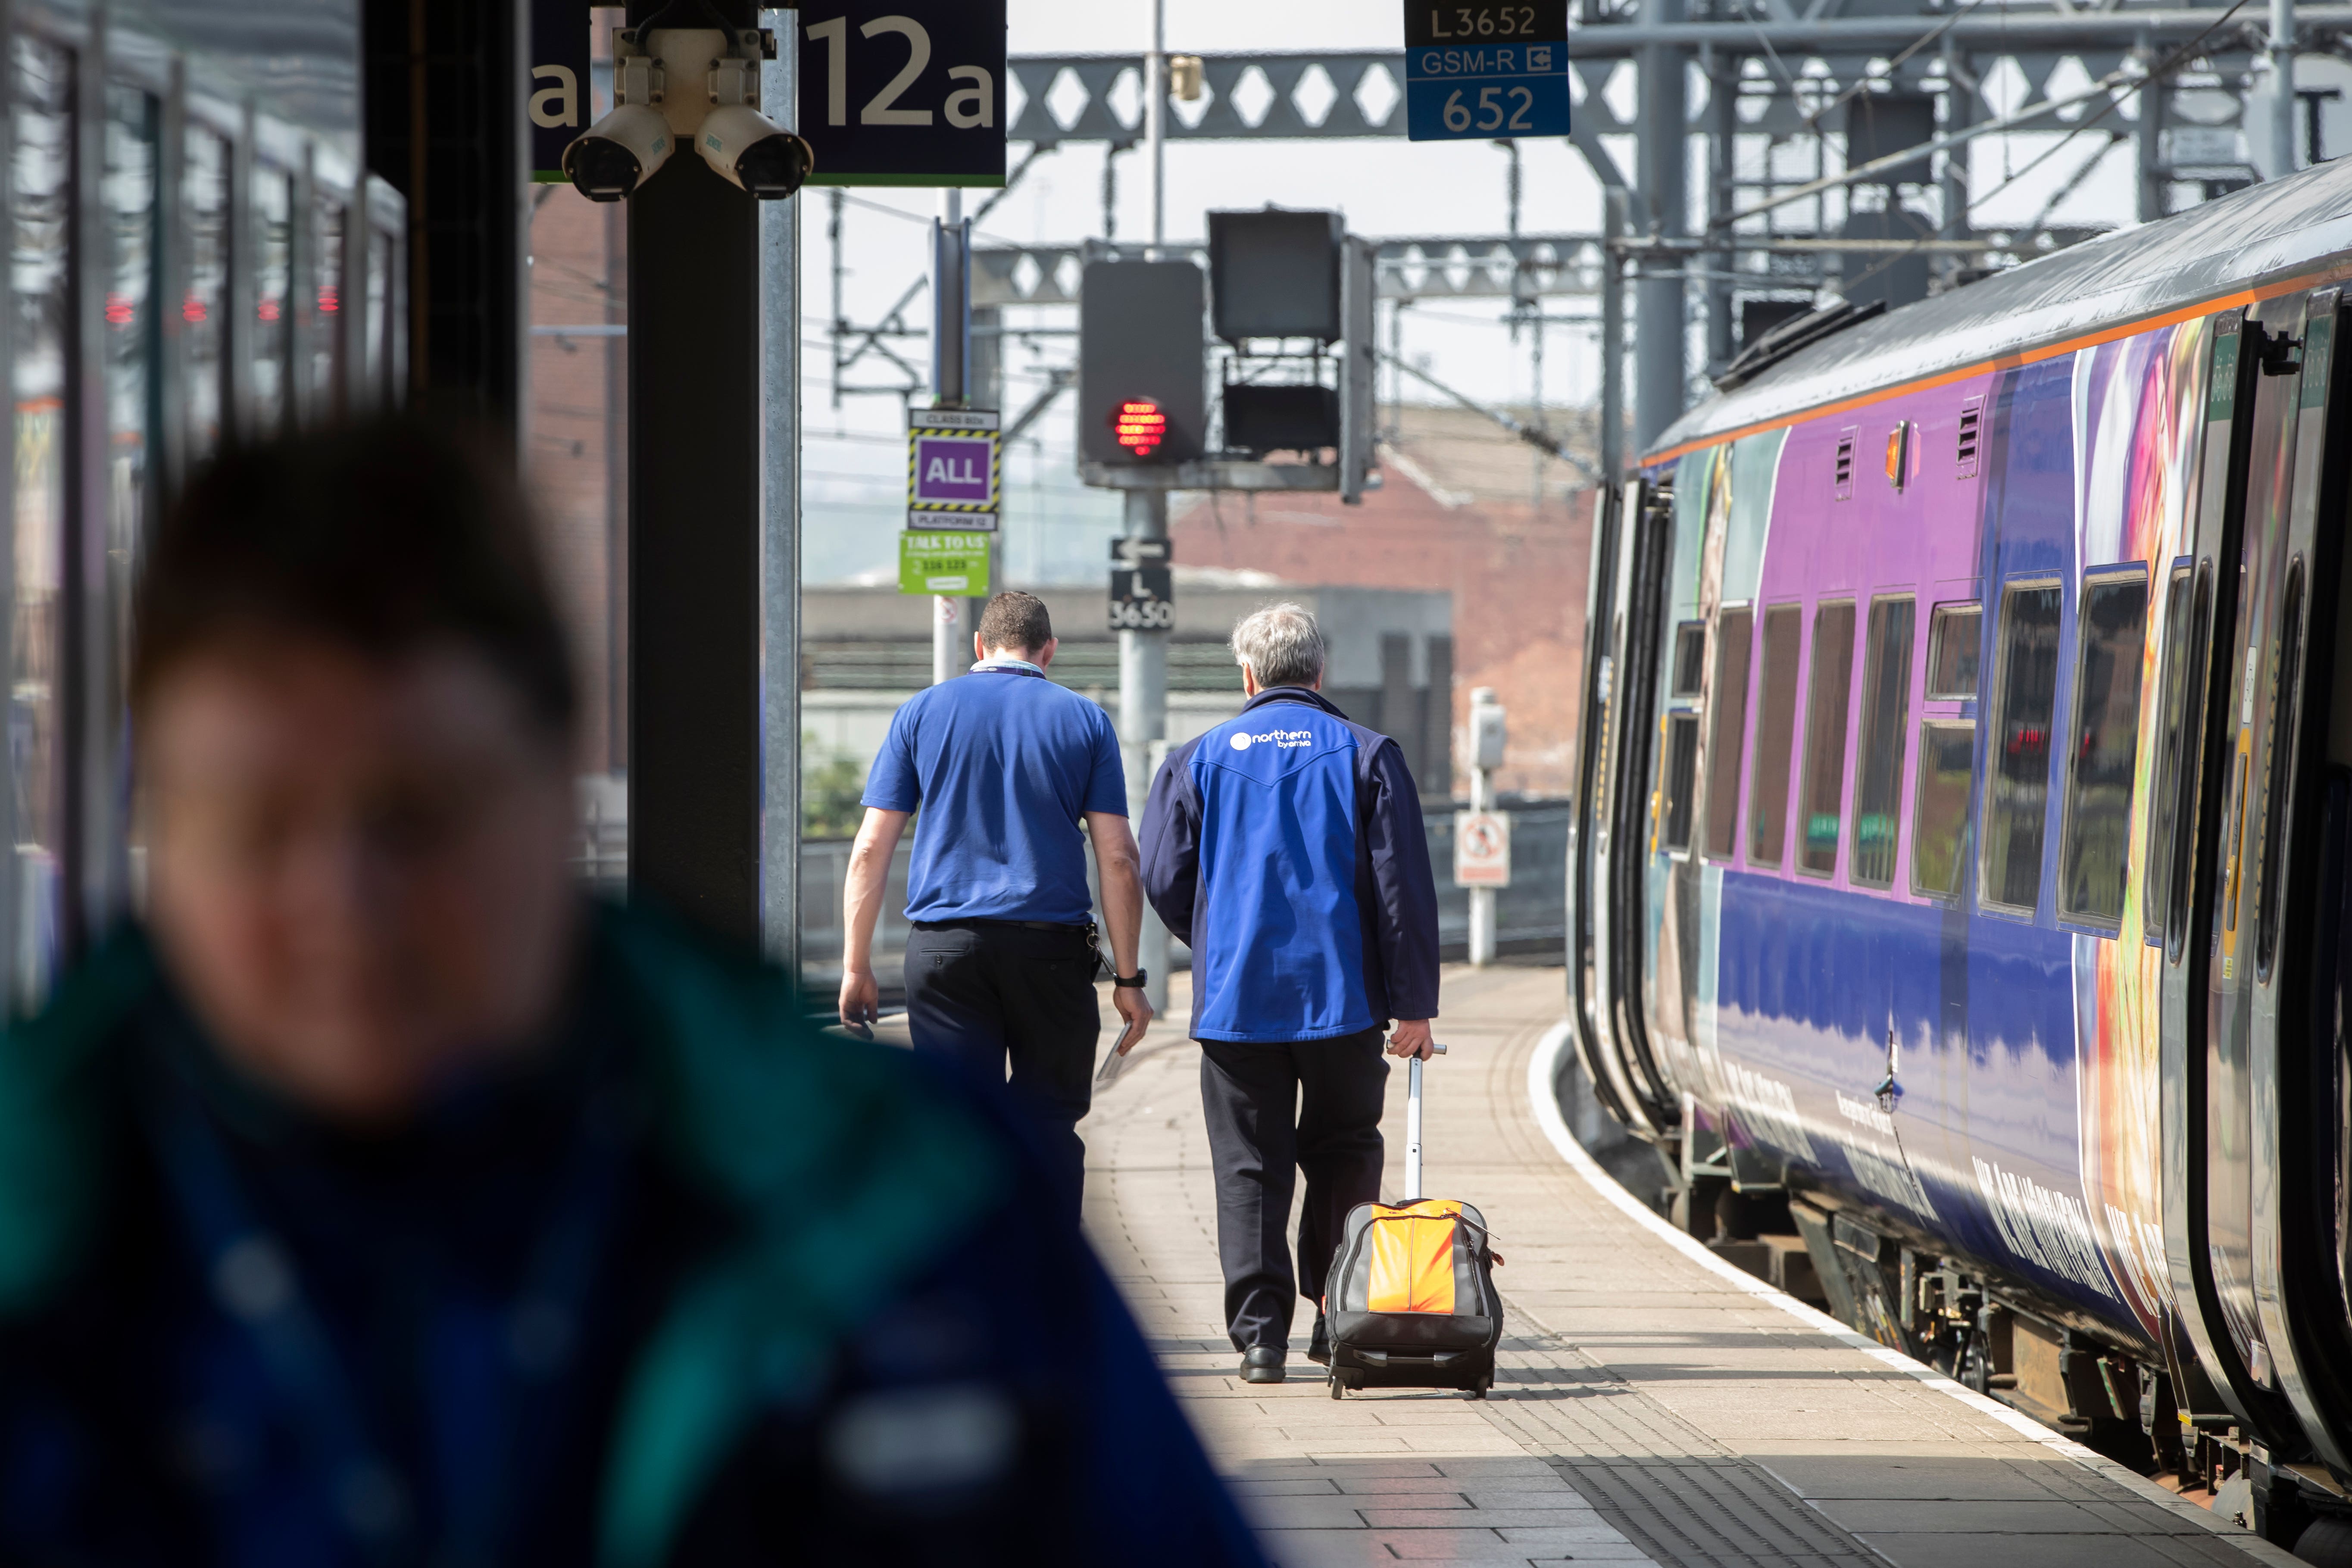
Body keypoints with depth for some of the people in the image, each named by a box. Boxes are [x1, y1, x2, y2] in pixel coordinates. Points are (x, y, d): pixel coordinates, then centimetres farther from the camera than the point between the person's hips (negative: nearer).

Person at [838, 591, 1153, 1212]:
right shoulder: (1085, 719, 6)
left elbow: (871, 849, 3)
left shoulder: (922, 712, 7)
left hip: (944, 945, 0)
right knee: (1050, 1127, 8)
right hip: (1051, 945, 0)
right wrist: (1127, 978, 4)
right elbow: (1118, 859, 1)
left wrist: (857, 966, 7)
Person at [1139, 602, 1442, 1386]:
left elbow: (1162, 878, 3)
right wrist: (1413, 1005, 0)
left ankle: (1260, 1334, -4)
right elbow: (1404, 886, -3)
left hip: (1236, 999, 0)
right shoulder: (1367, 755, 1)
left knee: (1249, 1168, 4)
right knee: (1344, 1154, 15)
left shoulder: (1200, 758, 4)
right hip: (1343, 997, 0)